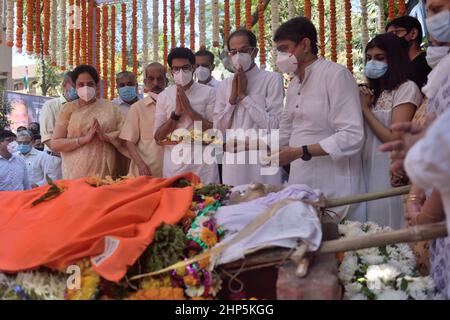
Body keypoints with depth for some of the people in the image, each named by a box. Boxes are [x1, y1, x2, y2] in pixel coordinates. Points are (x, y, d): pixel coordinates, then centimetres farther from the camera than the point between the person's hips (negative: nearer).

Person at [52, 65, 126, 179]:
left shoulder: (110, 107, 7)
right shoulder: (69, 109, 3)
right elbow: (55, 144, -3)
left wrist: (105, 136, -16)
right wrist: (84, 139, -15)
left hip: (105, 172, 1)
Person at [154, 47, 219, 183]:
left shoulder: (209, 92, 0)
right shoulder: (163, 96, 6)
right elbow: (158, 136, 4)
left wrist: (189, 109, -13)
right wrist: (176, 113, -9)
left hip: (202, 164, -2)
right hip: (173, 165, 2)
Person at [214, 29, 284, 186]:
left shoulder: (272, 79, -3)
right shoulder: (224, 85, 11)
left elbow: (274, 126, -12)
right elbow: (219, 129, 8)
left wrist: (244, 95, -10)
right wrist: (232, 98, -5)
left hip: (262, 158, -4)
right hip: (233, 159, 4)